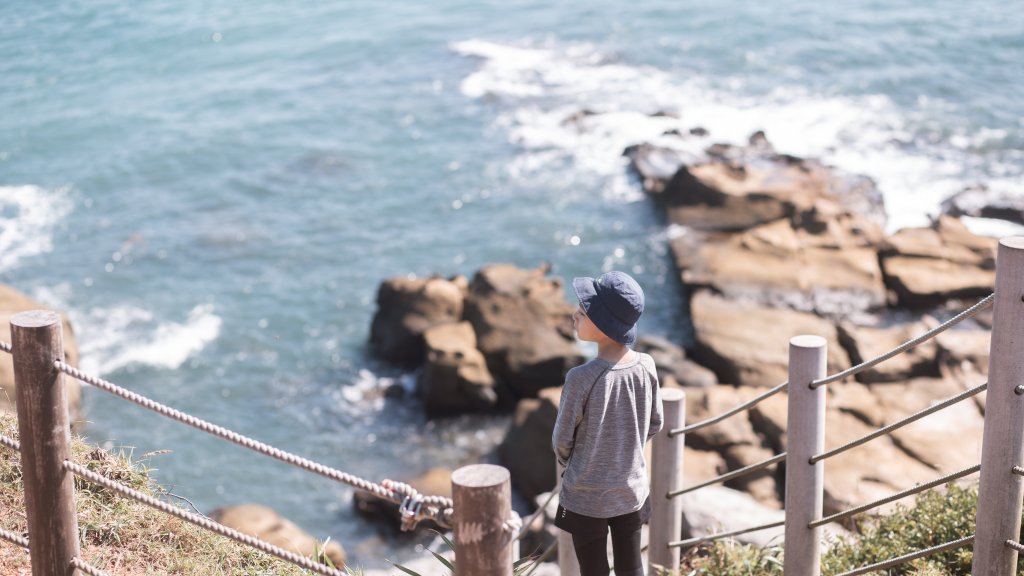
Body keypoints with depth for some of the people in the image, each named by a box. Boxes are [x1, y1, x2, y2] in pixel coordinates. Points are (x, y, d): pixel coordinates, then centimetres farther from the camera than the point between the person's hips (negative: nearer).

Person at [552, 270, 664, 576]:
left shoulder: (581, 378, -24)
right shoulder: (646, 367, -10)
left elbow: (562, 439, -11)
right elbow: (655, 425, 4)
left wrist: (567, 462, 11)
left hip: (586, 497, -4)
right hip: (631, 490, 4)